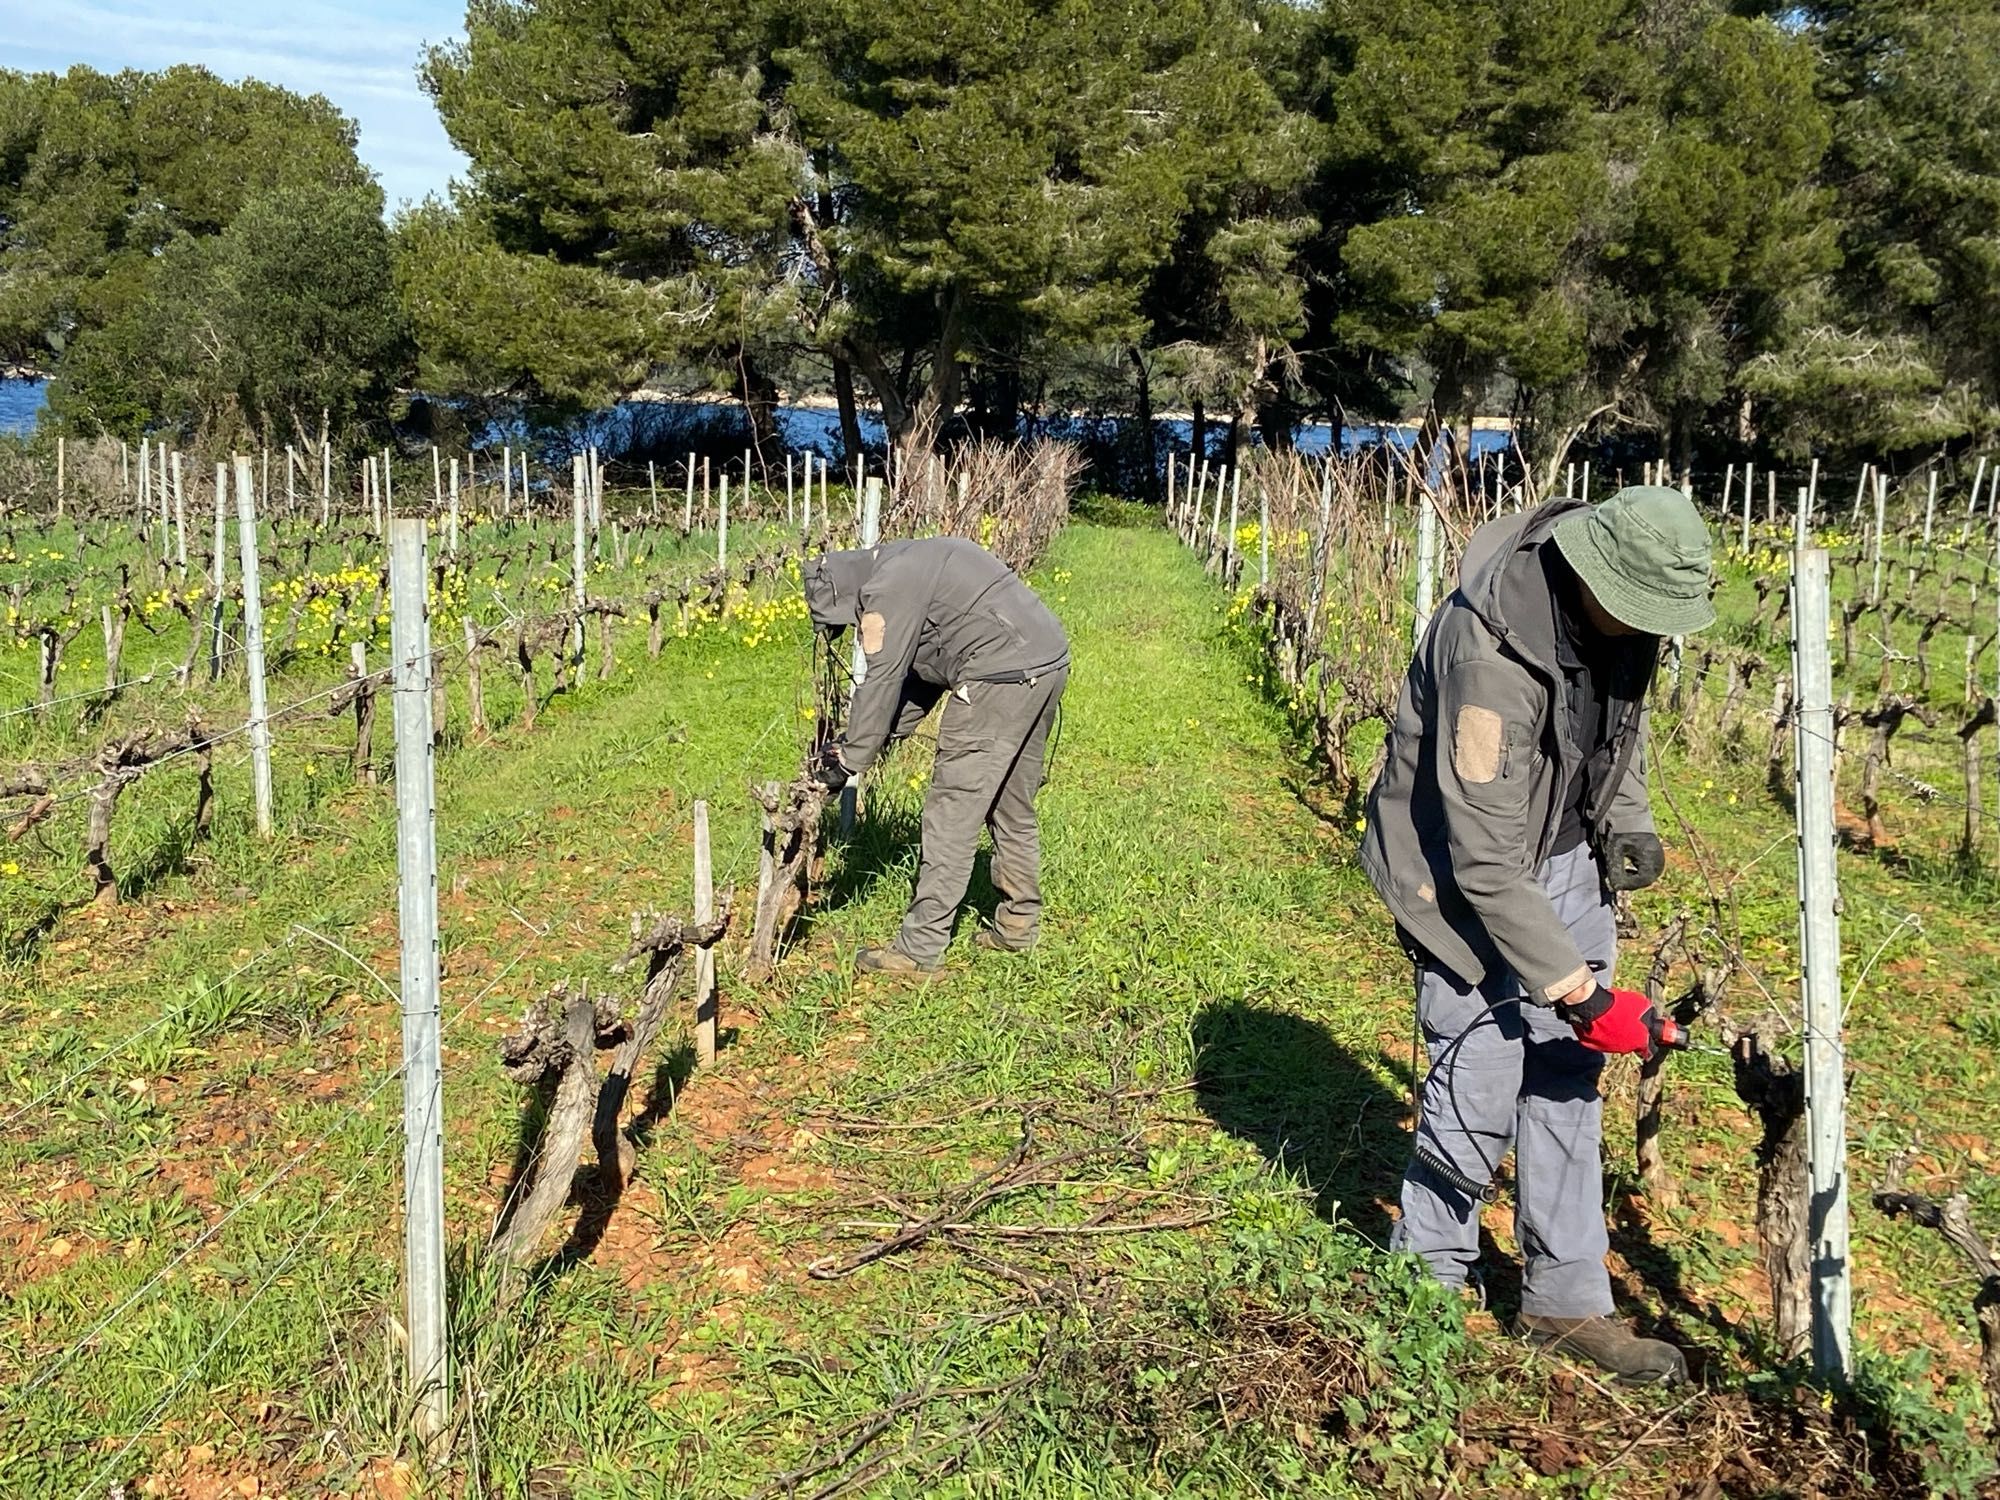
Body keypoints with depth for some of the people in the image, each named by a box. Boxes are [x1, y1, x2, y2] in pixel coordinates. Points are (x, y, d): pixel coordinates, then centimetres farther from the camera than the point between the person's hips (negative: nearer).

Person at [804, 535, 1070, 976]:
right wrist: (859, 738, 24)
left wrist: (850, 761, 1)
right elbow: (923, 675, 26)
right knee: (1013, 804, 21)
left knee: (953, 810, -5)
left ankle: (921, 947, -2)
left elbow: (882, 681, -8)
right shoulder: (915, 564, 24)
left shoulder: (888, 589, -7)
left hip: (1003, 675, -10)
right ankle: (1019, 923, 32)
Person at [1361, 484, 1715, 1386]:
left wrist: (1629, 821, 0)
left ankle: (1565, 1302, 19)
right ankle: (1427, 1280, 18)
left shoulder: (1614, 614, -11)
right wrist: (1579, 990, -29)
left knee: (1568, 1079, 8)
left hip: (1564, 858, 7)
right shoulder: (1493, 654, -35)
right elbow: (1484, 860, -32)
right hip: (1464, 872, -7)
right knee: (1480, 1089, -6)